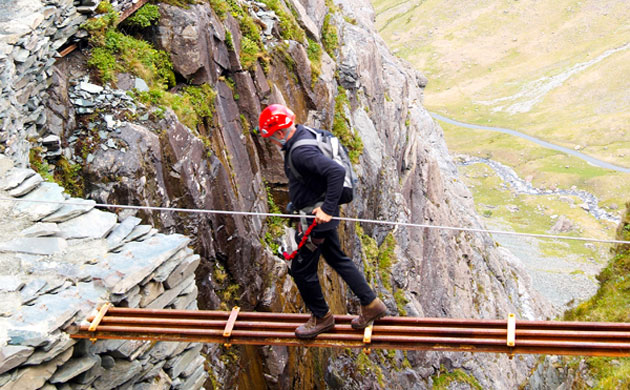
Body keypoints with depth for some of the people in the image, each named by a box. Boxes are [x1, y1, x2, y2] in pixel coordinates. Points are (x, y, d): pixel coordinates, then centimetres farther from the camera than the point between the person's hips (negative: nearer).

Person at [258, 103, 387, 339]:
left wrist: (327, 209, -33)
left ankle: (322, 317, 23)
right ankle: (372, 305, 30)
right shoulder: (302, 134, 4)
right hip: (319, 214, 11)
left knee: (301, 270, 4)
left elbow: (337, 172, -38)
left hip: (316, 217, -10)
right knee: (337, 259, 21)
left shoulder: (301, 152, -28)